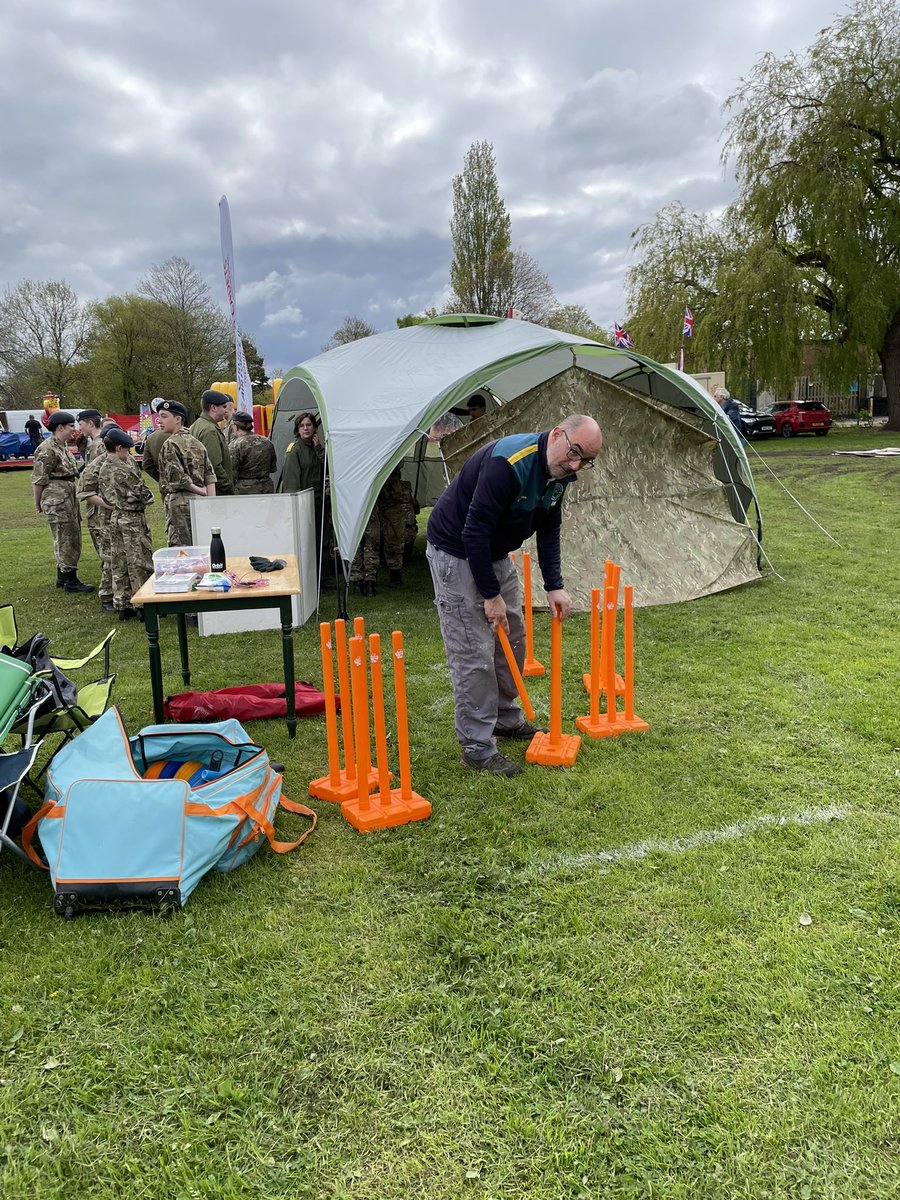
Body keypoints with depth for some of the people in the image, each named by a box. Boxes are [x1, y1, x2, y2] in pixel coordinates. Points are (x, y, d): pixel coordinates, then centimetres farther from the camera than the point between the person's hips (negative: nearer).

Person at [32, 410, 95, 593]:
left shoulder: (63, 446, 15)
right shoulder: (47, 449, -15)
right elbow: (38, 479, -14)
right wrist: (37, 503, -9)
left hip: (69, 499, 10)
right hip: (57, 501, -10)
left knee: (72, 539, 14)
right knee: (65, 540, -5)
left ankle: (62, 577, 24)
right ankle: (70, 581, 1)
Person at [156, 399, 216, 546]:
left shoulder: (170, 444, -8)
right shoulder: (196, 443, 14)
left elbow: (178, 477, -17)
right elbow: (210, 476, 9)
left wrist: (199, 491, -3)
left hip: (180, 502, -7)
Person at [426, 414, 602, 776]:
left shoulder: (559, 473, -4)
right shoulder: (508, 463, -32)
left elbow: (548, 529, 9)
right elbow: (474, 531, -31)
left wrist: (554, 585, 0)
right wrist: (491, 595, -24)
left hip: (496, 553, 9)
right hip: (456, 552, -9)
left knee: (513, 638, 14)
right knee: (474, 652, -8)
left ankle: (506, 719, 32)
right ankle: (477, 747, 2)